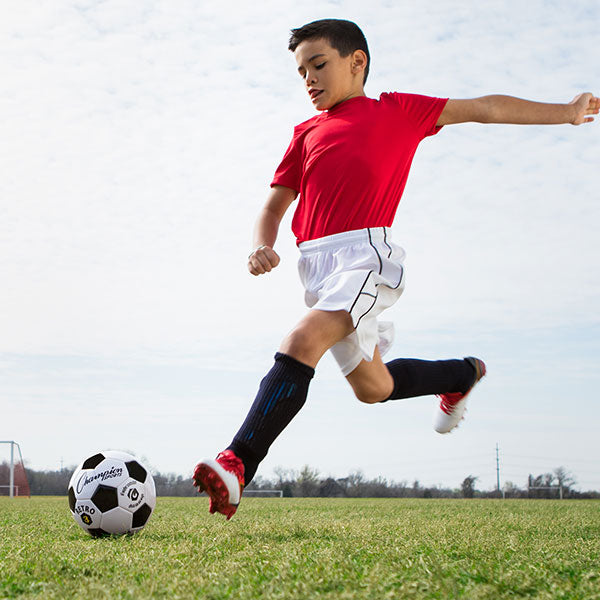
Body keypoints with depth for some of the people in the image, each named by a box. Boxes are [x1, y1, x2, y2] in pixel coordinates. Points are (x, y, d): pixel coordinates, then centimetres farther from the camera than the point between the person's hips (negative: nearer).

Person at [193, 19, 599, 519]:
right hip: (317, 262, 6)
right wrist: (262, 247, -1)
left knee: (302, 342, -30)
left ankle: (238, 466, -36)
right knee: (372, 387, 15)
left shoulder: (397, 111, 13)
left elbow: (484, 109, 16)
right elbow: (274, 206, 21)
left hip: (366, 252, -6)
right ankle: (464, 373, 41)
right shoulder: (308, 133, 23)